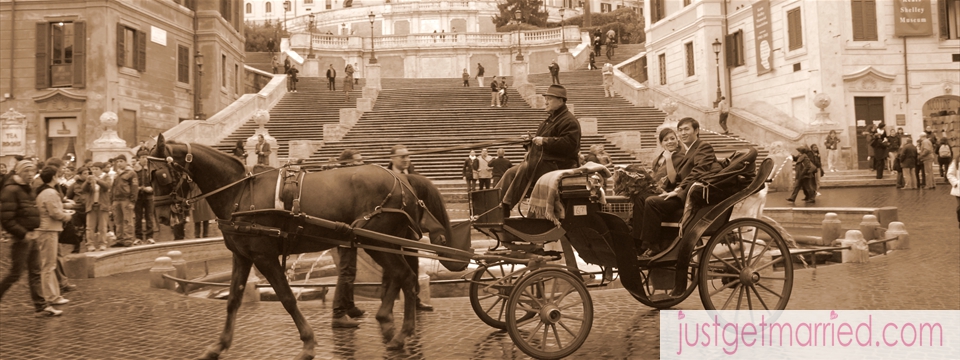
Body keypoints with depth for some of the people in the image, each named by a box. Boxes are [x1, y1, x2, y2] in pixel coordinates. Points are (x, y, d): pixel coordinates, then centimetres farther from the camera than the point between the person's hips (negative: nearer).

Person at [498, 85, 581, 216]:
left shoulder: (569, 121, -9)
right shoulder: (551, 118, 23)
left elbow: (569, 144, -24)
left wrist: (544, 141, -23)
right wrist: (531, 139, 14)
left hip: (556, 165, -10)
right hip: (542, 161, 10)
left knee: (523, 171, -27)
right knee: (510, 173, -4)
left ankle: (506, 206, -23)